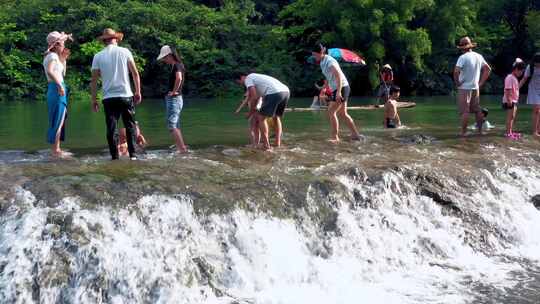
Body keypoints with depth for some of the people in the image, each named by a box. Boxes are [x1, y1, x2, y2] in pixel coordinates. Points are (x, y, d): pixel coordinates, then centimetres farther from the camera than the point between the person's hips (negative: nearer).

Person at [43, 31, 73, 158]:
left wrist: (64, 59, 19)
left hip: (57, 90, 10)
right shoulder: (53, 56, -10)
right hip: (57, 90, -10)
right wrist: (59, 85, -29)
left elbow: (62, 73, 27)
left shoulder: (54, 56, 19)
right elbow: (50, 71, -28)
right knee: (57, 121, -7)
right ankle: (55, 150, -5)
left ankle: (56, 149, 19)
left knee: (59, 121, 14)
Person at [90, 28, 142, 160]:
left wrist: (94, 99, 8)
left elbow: (94, 80, 2)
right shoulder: (125, 52, 3)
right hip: (126, 95, 0)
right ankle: (132, 154, 6)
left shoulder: (98, 56, 3)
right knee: (130, 126, 9)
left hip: (109, 98, 0)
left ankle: (115, 156, 3)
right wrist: (138, 92, 7)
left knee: (111, 129, 4)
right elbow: (135, 73, 0)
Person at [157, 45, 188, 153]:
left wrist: (174, 91, -24)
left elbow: (179, 78, -34)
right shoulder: (175, 65, 15)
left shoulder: (176, 65, -14)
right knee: (176, 126, 12)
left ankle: (182, 148, -15)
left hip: (174, 99, -10)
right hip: (173, 99, 10)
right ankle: (180, 148, 14)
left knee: (172, 125, -12)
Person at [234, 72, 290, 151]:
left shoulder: (248, 79, 10)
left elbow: (254, 97, 1)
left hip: (274, 93, -8)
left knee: (261, 117, 6)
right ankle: (278, 143, 21)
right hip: (286, 91, 8)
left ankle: (266, 145, 3)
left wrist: (251, 111, 14)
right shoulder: (257, 77, 37)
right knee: (276, 117, 27)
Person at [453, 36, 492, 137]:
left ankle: (463, 132, -1)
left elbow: (456, 71, -25)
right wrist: (481, 82, 13)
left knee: (464, 111, -3)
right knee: (477, 110, 14)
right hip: (475, 87, 6)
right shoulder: (479, 56, 6)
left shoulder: (463, 57, -14)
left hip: (464, 88, -6)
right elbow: (488, 69, 14)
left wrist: (457, 82, -11)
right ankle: (480, 130, 22)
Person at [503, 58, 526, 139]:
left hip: (514, 101, 10)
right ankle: (508, 133, -5)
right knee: (510, 117, -8)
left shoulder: (515, 78, 16)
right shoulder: (510, 78, -16)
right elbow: (507, 90, -22)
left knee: (513, 117, 13)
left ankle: (511, 131, 20)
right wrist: (509, 100, -26)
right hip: (509, 101, -10)